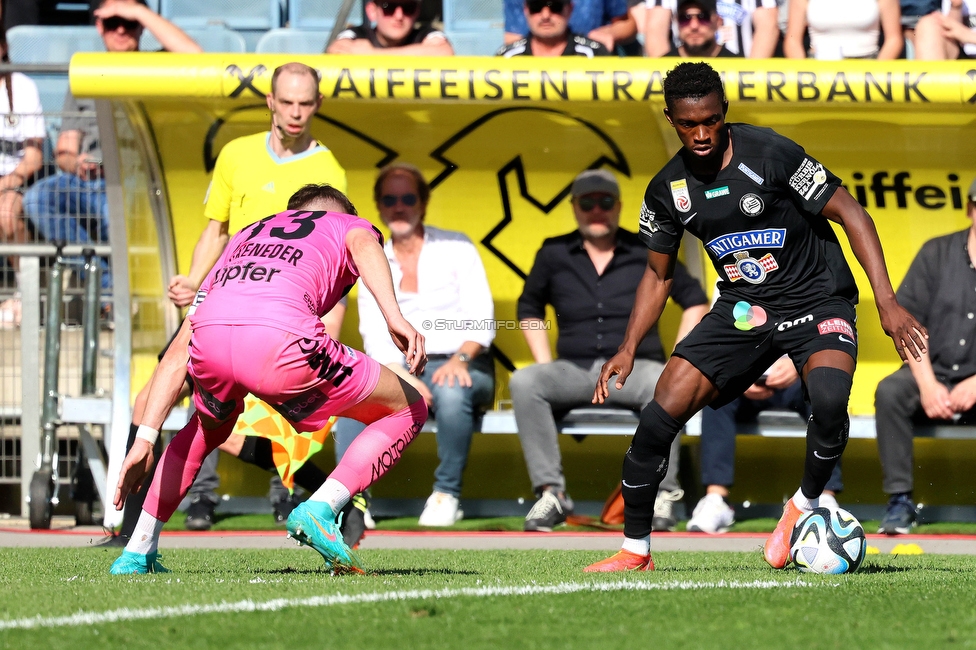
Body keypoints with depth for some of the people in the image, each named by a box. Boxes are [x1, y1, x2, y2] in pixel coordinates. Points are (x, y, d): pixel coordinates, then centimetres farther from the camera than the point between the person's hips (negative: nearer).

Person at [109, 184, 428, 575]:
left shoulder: (245, 237, 41)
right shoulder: (350, 225, 31)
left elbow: (178, 354, 33)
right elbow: (363, 246, 1)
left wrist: (145, 439, 30)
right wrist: (395, 317, -14)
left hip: (209, 332, 5)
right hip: (281, 336, -5)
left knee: (211, 421, 40)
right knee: (409, 409, 16)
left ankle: (137, 552, 35)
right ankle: (321, 509, -2)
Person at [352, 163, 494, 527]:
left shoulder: (455, 248, 6)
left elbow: (480, 318, -2)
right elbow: (374, 336, 1)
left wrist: (460, 359, -22)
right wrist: (404, 377, -19)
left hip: (462, 368, -2)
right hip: (399, 369, 2)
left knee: (451, 392, -39)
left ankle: (446, 496, -25)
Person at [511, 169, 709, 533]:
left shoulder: (648, 253, 8)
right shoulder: (554, 255, 12)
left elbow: (695, 301, 14)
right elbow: (529, 308, 25)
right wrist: (544, 363, 11)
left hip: (633, 368, -2)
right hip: (575, 371, 2)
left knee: (663, 385, -38)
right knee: (523, 382, -30)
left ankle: (662, 495, -31)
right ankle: (551, 493, -30)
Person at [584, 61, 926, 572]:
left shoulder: (769, 153, -17)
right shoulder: (668, 190, -2)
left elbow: (849, 213, -13)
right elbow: (657, 274, 13)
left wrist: (887, 302, -20)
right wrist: (628, 350, 1)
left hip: (816, 301, -4)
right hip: (742, 309, 4)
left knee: (829, 400, -34)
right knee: (658, 418, -11)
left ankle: (804, 505, -5)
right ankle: (635, 551, 6)